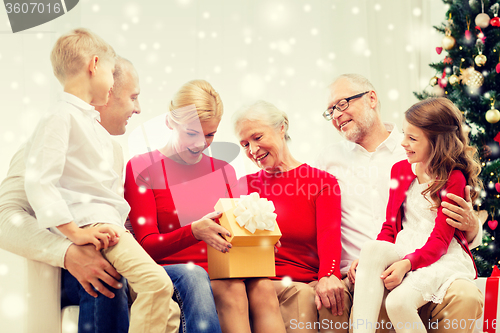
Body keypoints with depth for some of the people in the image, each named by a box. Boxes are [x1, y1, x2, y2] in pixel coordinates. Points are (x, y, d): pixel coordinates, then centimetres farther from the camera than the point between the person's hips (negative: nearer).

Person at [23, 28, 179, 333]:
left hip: (112, 222, 10)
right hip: (90, 220, -10)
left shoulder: (92, 122, 27)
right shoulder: (60, 117, -5)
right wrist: (73, 232, -20)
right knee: (157, 283, -28)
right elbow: (39, 181, -16)